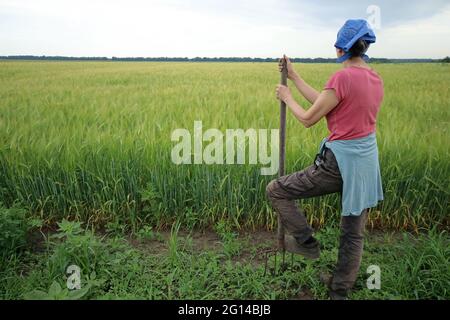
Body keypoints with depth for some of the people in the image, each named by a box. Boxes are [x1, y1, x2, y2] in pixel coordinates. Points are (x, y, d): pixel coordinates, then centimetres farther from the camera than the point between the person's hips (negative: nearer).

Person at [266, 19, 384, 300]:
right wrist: (294, 77, 17)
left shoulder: (342, 78, -17)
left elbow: (308, 119, -10)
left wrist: (287, 97, 7)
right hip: (368, 161, 9)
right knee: (354, 235, 17)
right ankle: (340, 292, 33)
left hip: (341, 162, -9)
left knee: (276, 190, 7)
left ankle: (307, 242, 18)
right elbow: (326, 103, 12)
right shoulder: (376, 79, 9)